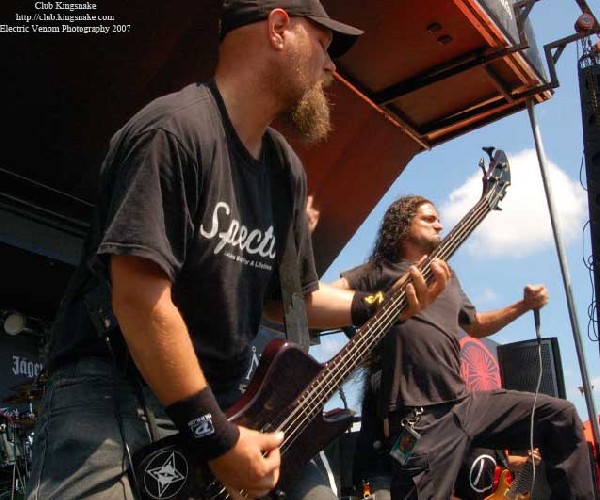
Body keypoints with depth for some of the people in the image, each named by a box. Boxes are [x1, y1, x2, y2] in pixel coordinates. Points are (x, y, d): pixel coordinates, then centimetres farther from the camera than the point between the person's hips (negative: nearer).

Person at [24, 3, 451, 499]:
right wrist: (214, 435, -20)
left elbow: (285, 296, 16)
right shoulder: (176, 129, -17)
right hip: (111, 396, -7)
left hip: (212, 404, 8)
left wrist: (381, 305, 3)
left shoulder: (286, 169, 10)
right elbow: (141, 297, -24)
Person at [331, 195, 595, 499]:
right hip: (421, 420, -7)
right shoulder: (380, 272, 2)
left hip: (465, 404, 7)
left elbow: (476, 325, 35)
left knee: (561, 415, 5)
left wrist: (525, 305, 25)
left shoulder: (447, 276, 23)